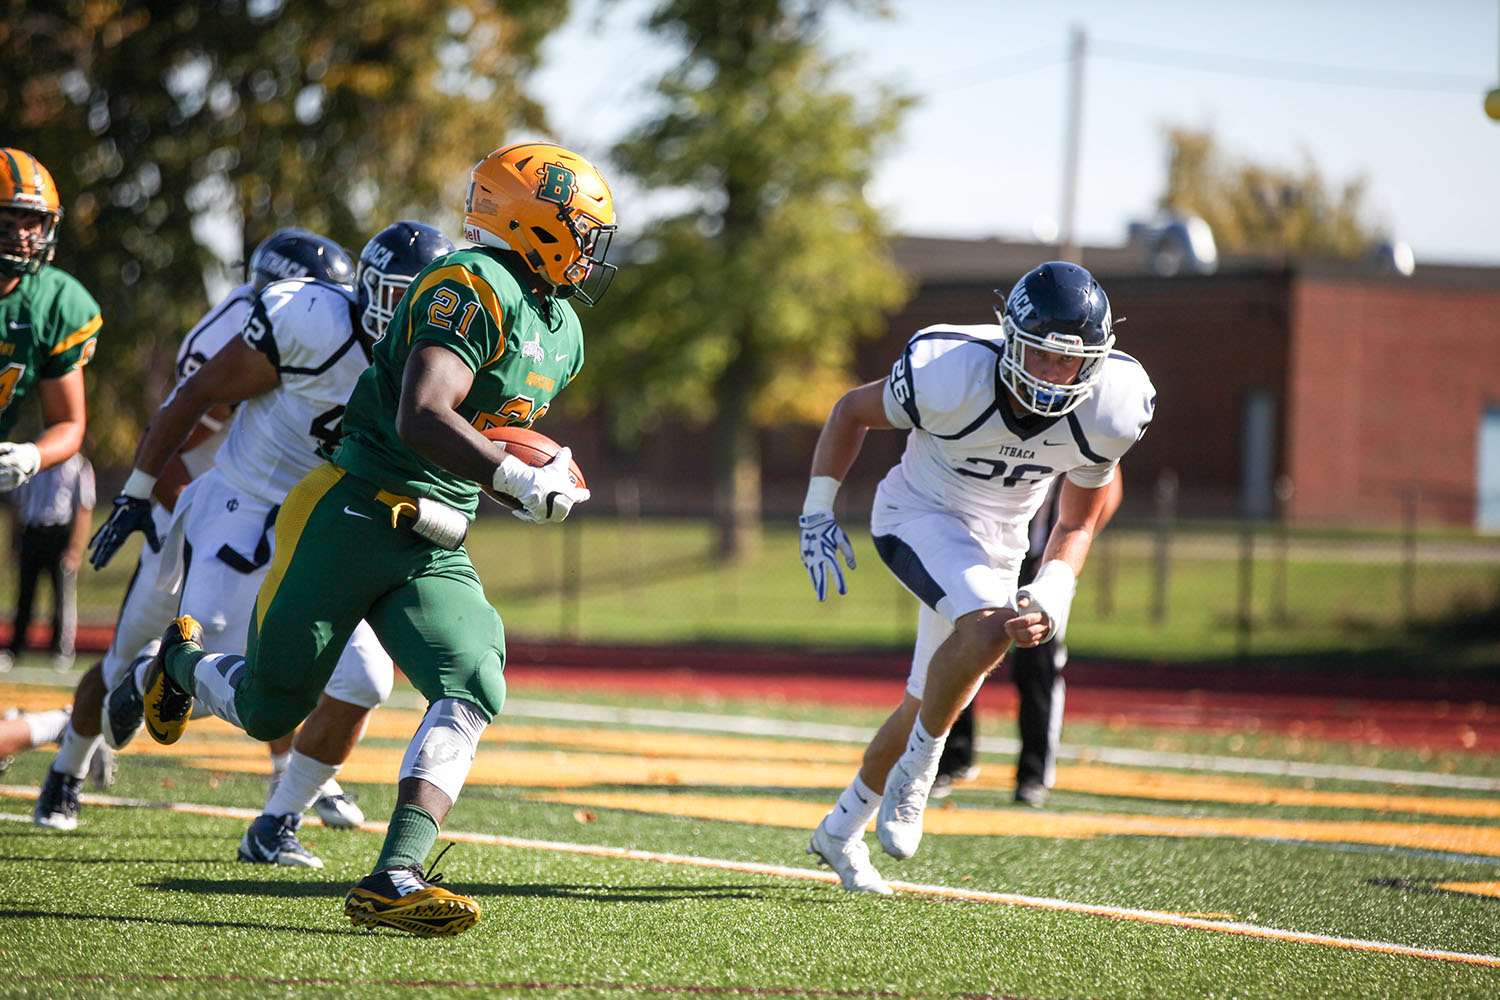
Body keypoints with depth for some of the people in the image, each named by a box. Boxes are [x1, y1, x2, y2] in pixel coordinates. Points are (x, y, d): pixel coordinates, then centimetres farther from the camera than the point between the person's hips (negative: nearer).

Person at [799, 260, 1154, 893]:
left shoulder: (1108, 409, -21)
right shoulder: (949, 375, -31)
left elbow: (1077, 522, -4)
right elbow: (853, 411, -10)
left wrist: (1052, 595, -21)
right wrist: (816, 514, -11)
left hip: (998, 542, 5)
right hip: (919, 516, -5)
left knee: (932, 704, 14)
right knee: (986, 630, -33)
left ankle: (842, 830, 36)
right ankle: (918, 767, -9)